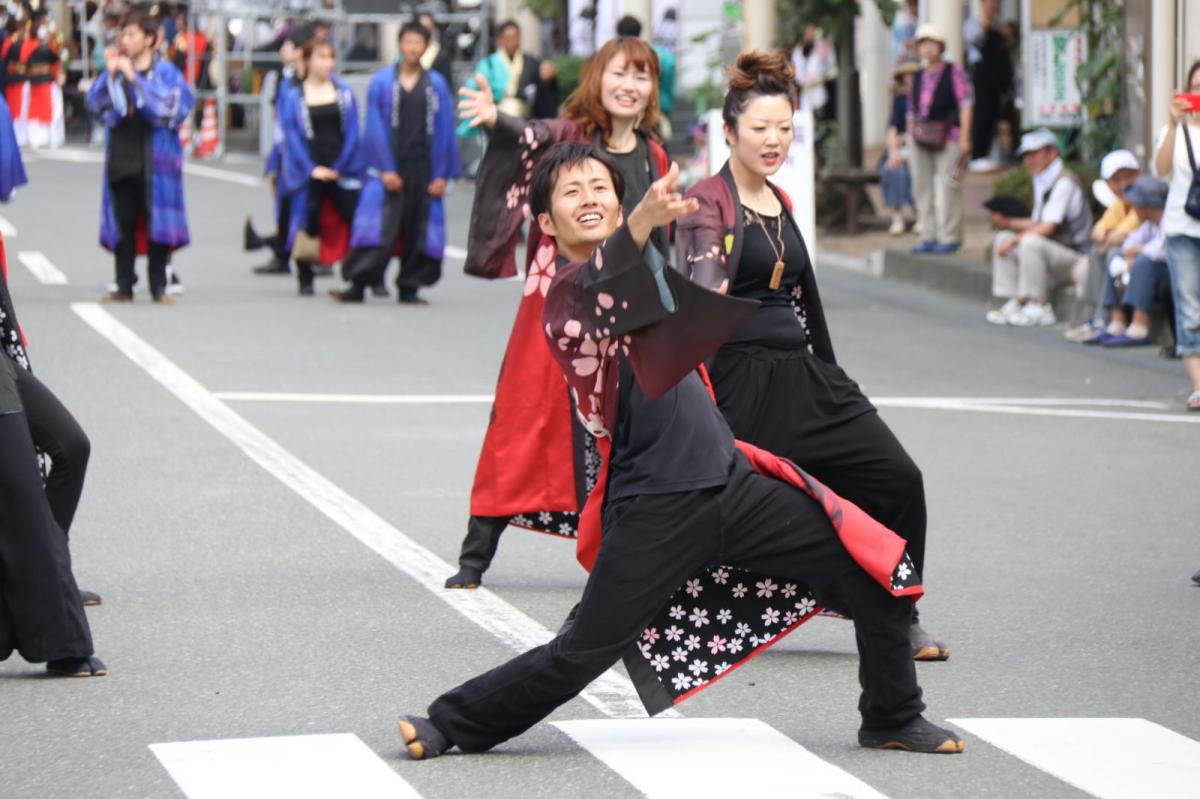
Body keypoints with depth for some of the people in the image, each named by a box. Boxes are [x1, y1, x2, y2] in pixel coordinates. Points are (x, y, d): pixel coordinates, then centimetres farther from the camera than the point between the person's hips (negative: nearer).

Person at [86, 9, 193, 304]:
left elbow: (166, 107, -16)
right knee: (123, 222, 3)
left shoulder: (165, 72, -1)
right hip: (121, 156, 3)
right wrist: (110, 74, -12)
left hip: (153, 158, -3)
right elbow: (97, 104, 1)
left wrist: (133, 78, -17)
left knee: (156, 221, -1)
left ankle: (158, 286, 5)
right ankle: (124, 286, 8)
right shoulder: (117, 69, 9)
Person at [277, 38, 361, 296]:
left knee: (357, 221, -5)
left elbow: (352, 132, 4)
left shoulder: (344, 93, 6)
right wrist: (311, 168, -11)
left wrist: (339, 167, -4)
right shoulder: (293, 97, 3)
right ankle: (305, 280, 12)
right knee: (308, 224, 1)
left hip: (342, 170, 1)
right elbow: (292, 136, -1)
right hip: (310, 171, -1)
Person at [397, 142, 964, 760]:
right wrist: (644, 220, -53)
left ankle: (892, 719, 18)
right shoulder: (567, 295, -9)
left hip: (730, 481, 7)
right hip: (656, 511, -7)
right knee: (581, 655, -6)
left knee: (876, 568, 2)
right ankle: (451, 723, 14)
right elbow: (603, 286, -36)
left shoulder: (651, 271, 16)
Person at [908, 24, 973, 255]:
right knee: (923, 188, 5)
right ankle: (929, 237, 11)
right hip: (920, 139, 6)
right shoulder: (918, 77, 15)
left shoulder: (954, 72, -2)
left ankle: (950, 237, -2)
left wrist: (964, 138, -12)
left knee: (947, 188, -7)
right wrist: (910, 137, 13)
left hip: (947, 138, -6)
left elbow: (966, 104, -6)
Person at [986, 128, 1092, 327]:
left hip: (1075, 256, -9)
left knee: (1030, 242, -33)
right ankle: (1015, 303, -1)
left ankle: (1039, 308, -24)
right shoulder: (1041, 180, 12)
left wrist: (1015, 240, -18)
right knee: (1003, 238, 3)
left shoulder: (1064, 182, -17)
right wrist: (1009, 223, 5)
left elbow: (1048, 227, -23)